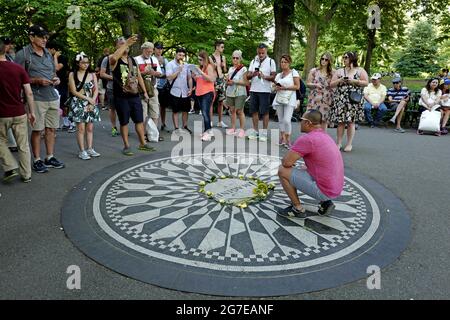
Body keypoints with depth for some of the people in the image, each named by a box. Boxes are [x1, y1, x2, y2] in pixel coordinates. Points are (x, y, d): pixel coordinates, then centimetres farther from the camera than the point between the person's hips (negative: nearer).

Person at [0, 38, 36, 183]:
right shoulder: (18, 68, -2)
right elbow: (29, 93, -4)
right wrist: (32, 112, 4)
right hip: (19, 113, 2)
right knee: (23, 145, 9)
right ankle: (26, 175, 14)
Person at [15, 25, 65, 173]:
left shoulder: (48, 54, 15)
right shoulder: (23, 54, -4)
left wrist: (56, 79, 4)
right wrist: (37, 81, -16)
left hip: (53, 97, 6)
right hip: (36, 98, -6)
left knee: (51, 128, 9)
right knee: (37, 130, 0)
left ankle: (50, 157, 20)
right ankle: (37, 160, 10)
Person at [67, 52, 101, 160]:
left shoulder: (92, 75, 8)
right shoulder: (73, 75, -1)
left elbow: (96, 90, 3)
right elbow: (74, 91, -7)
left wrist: (92, 102, -9)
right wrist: (88, 99, -11)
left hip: (91, 104, 3)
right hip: (78, 104, -3)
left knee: (90, 128, 5)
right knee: (81, 128, -4)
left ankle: (90, 149, 12)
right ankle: (82, 151, -1)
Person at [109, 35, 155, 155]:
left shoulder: (133, 60, 14)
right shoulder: (114, 60, -6)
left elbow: (139, 76, 18)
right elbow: (114, 57, -32)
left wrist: (144, 91, 13)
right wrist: (126, 44, -30)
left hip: (135, 96, 5)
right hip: (121, 97, -5)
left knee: (139, 120, 9)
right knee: (124, 122, 4)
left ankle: (142, 144, 21)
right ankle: (126, 146, 16)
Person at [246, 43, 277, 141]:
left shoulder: (271, 61, 1)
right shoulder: (253, 61, 12)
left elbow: (273, 77, -5)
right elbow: (247, 76, 8)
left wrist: (264, 76, -22)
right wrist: (253, 74, -14)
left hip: (265, 90, -4)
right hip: (254, 90, 4)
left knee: (265, 112, -1)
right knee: (254, 111, 7)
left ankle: (264, 132, 7)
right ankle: (255, 131, 17)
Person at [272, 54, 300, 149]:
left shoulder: (294, 73, 0)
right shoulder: (278, 75, 16)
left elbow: (297, 86, -6)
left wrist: (285, 88, -13)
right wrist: (277, 88, 0)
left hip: (289, 99, -6)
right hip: (279, 99, 6)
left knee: (287, 120, -16)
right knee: (281, 120, 7)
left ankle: (288, 139, -7)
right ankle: (282, 138, 15)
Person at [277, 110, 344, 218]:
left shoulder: (307, 139, -19)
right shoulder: (325, 136, 11)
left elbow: (286, 162, -18)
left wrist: (290, 162, 7)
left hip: (323, 191, -9)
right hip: (335, 189, 9)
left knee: (283, 171, -5)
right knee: (303, 171, 31)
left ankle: (298, 209, 5)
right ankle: (325, 202, 16)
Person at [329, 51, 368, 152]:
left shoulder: (360, 70, 8)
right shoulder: (339, 71, 12)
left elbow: (366, 83, 2)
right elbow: (331, 84, 9)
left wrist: (354, 81, -9)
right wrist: (339, 80, -8)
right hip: (340, 99, 2)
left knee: (350, 122, -1)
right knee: (340, 121, -1)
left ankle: (349, 144, 6)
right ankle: (339, 143, 7)